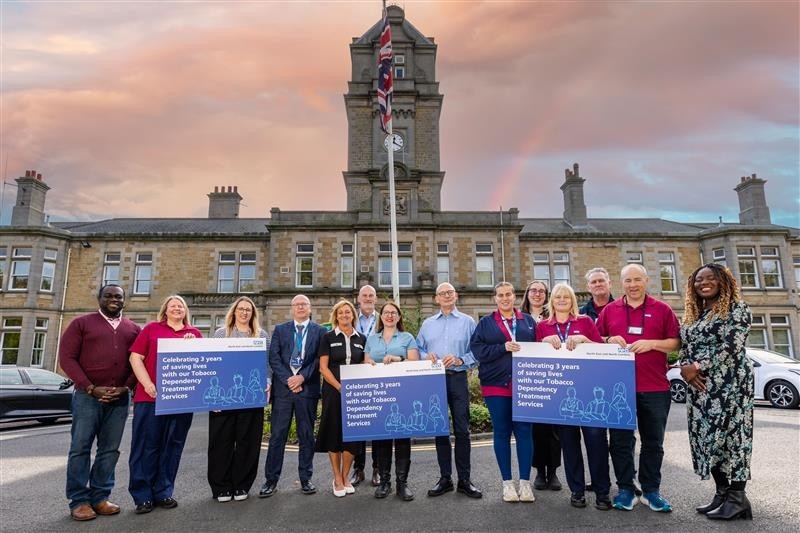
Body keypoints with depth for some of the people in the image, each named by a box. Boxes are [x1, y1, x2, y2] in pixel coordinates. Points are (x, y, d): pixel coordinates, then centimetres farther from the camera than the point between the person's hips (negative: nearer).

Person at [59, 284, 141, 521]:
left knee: (110, 449, 6)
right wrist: (91, 388, -11)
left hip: (120, 397, 3)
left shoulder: (133, 329, 12)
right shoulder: (82, 323, 5)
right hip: (88, 395, -2)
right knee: (80, 447, 0)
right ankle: (78, 501, 10)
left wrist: (126, 387, -6)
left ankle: (100, 497, 16)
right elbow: (67, 357, -3)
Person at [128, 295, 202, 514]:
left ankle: (163, 492, 19)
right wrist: (148, 385, -10)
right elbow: (135, 358, 1)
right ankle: (143, 496, 13)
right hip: (150, 396, -2)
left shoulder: (195, 333, 13)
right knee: (146, 445, 3)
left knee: (173, 446, 8)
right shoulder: (151, 328, 7)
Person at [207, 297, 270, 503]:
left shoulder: (262, 335, 9)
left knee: (248, 440, 5)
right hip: (224, 394, 0)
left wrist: (267, 384, -4)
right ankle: (221, 486, 17)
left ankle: (241, 485, 18)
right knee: (221, 440, 4)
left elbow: (267, 363, 9)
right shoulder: (221, 333, 8)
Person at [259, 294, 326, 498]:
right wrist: (287, 379, -9)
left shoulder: (319, 331, 6)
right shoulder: (280, 329, 10)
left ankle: (306, 479, 20)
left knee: (307, 435, 8)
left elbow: (320, 359, -2)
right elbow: (273, 357, 1)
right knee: (277, 435, 4)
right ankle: (271, 480, 14)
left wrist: (302, 377, -12)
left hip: (308, 389, 0)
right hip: (282, 388, 1)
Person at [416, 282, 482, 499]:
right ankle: (444, 478, 17)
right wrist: (426, 356, -9)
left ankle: (464, 480, 10)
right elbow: (418, 349, 12)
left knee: (462, 430, -1)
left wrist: (460, 360, -14)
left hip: (458, 379, -2)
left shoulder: (467, 321, 7)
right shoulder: (427, 324, 15)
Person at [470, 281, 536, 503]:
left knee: (524, 431, 3)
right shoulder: (486, 323, 7)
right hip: (496, 384, -1)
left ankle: (525, 481, 15)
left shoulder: (528, 321, 11)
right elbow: (476, 349, -4)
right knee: (501, 432, 6)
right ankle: (507, 482, 17)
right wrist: (503, 347, -15)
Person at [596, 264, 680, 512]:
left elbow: (676, 343, 4)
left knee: (653, 441, 9)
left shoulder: (662, 309, 6)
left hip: (655, 387, 0)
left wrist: (651, 343, -12)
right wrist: (609, 340, -8)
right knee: (621, 440, 5)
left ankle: (651, 490, 23)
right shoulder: (609, 310, 8)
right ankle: (625, 489, 17)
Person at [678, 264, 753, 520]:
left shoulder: (736, 308, -4)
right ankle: (722, 494, 19)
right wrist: (685, 368, -7)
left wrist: (698, 367, -15)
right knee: (706, 437, 8)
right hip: (699, 385, 7)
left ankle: (737, 498, 5)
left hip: (729, 382, -7)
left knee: (730, 434, -5)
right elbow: (684, 347, 14)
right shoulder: (693, 314, 16)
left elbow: (731, 346, -15)